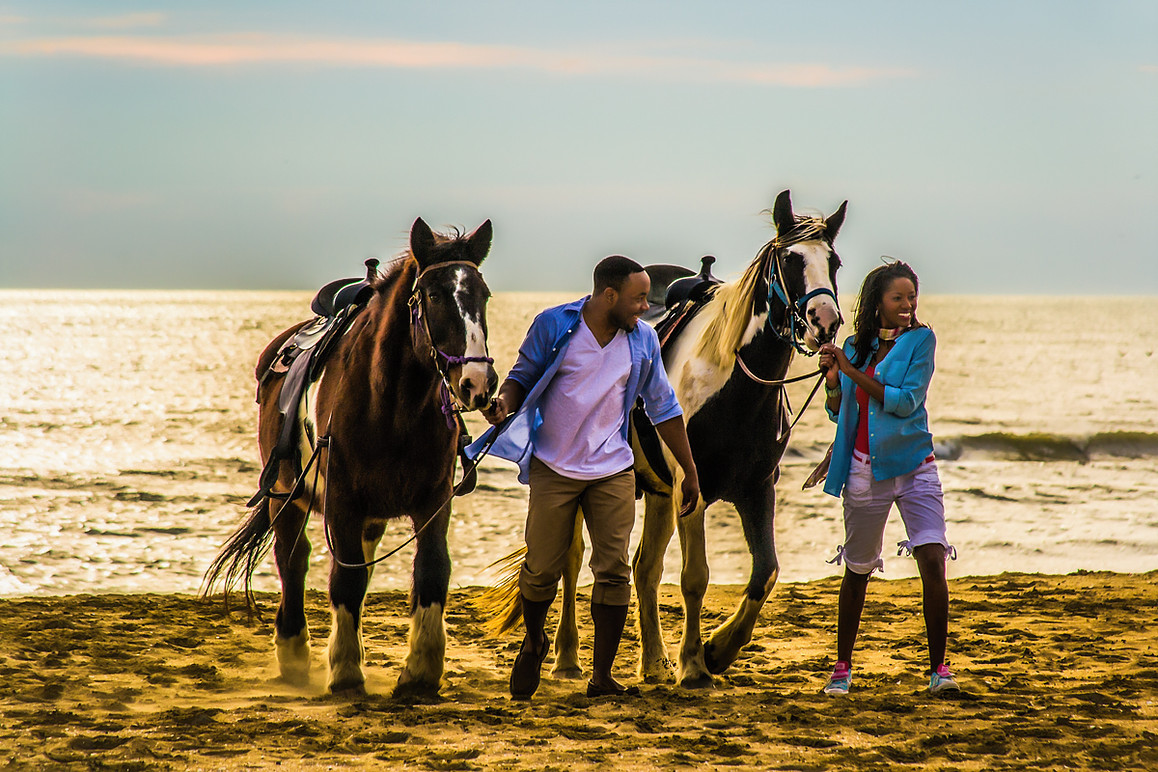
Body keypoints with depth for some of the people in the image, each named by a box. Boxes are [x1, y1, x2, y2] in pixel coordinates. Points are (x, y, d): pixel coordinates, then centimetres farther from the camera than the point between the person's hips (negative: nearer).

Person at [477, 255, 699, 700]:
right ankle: (533, 644, 33)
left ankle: (602, 677, 2)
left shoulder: (642, 339, 3)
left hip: (612, 471, 2)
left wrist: (690, 473, 13)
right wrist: (505, 402, -21)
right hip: (553, 468, -2)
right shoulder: (553, 326, -7)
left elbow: (662, 407, 11)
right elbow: (523, 377, 3)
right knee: (541, 570, 3)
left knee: (614, 571, -5)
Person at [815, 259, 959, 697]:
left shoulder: (920, 340, -3)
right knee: (857, 571, 11)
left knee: (933, 561, -15)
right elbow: (839, 412, 15)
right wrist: (832, 380, -4)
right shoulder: (857, 346, 8)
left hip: (914, 467, -3)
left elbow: (906, 401, -14)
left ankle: (938, 668, -11)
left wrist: (854, 373, -13)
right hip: (865, 470, 3)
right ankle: (842, 668, 23)